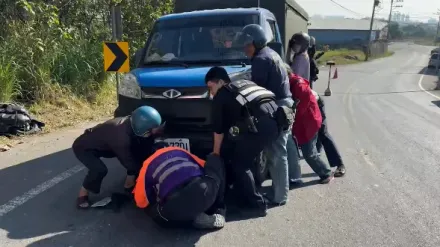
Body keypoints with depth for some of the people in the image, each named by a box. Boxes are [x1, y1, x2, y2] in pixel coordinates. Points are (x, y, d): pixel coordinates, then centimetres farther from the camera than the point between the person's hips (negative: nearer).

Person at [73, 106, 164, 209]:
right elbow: (129, 162, -26)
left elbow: (144, 149, -6)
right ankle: (83, 194, -4)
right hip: (83, 146, -7)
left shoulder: (131, 123, -19)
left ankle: (129, 184, 10)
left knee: (135, 154, -6)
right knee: (100, 169, -31)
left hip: (103, 144, 7)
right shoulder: (121, 136, -40)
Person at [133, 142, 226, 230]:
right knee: (215, 158, 31)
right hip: (206, 189, 3)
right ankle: (218, 209, 21)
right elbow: (204, 166, 38)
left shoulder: (148, 164, 26)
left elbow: (141, 202, 24)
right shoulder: (180, 151, 31)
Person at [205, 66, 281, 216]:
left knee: (239, 164, 7)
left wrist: (215, 152, 26)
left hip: (259, 125, -8)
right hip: (275, 121, 8)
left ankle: (257, 205, 9)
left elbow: (219, 128, 14)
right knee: (245, 159, 25)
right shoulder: (245, 83, 32)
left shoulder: (221, 95, 11)